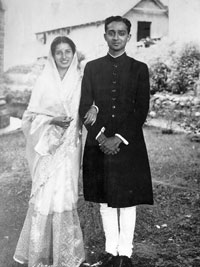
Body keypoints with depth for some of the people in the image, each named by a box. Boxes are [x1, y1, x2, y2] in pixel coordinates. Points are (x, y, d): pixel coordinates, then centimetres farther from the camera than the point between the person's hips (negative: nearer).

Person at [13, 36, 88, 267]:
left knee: (64, 194, -1)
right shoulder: (44, 81, 1)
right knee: (44, 195, -1)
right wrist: (51, 120, -12)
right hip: (47, 146, -1)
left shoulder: (80, 81, 5)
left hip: (69, 146, 1)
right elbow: (31, 116, 1)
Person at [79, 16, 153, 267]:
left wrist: (119, 139, -12)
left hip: (129, 144, -2)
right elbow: (85, 107, 1)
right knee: (105, 201, 9)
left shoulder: (139, 69, 2)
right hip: (99, 144, 2)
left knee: (127, 201, 5)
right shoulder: (92, 67, 7)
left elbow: (142, 110, -4)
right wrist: (101, 136, -11)